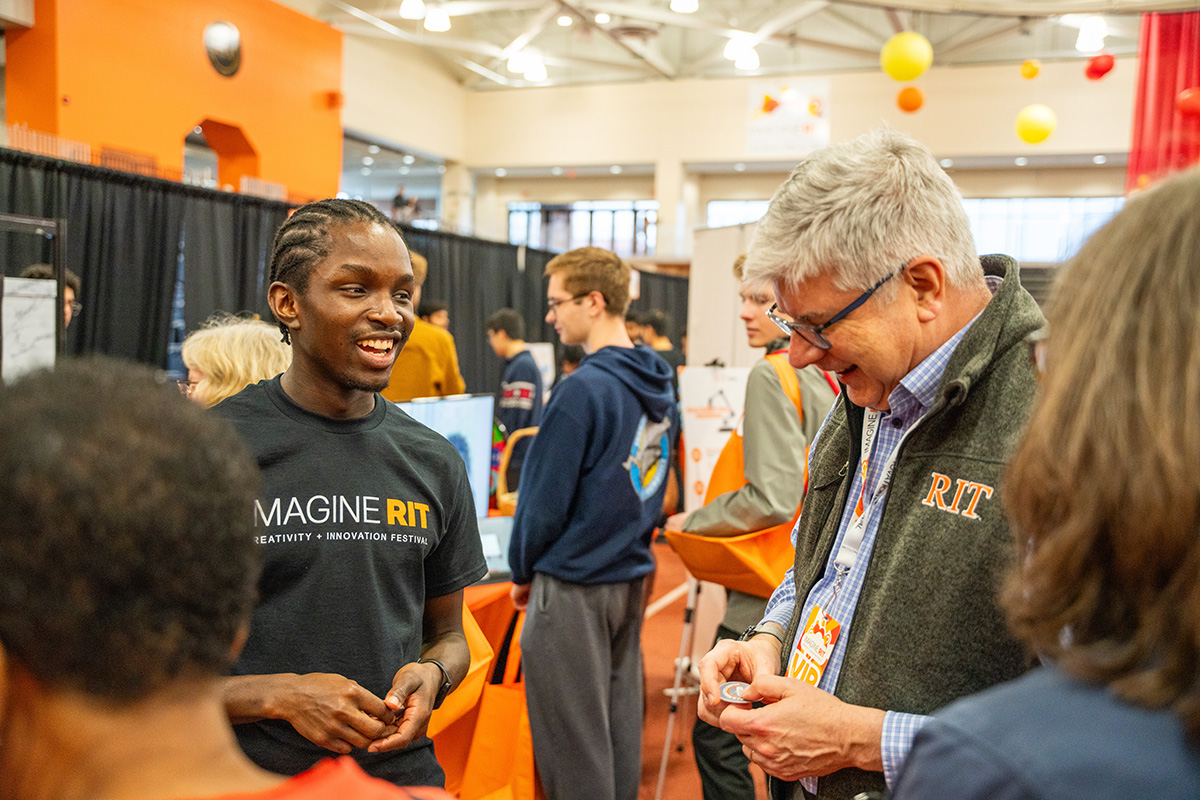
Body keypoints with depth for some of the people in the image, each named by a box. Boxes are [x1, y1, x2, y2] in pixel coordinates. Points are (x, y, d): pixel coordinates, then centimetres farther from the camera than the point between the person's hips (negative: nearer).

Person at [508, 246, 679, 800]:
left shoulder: (585, 389, -20)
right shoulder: (659, 387, 6)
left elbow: (546, 498, -16)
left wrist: (523, 571, -1)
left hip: (574, 586, -8)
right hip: (632, 576, 8)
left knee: (573, 738, 5)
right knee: (620, 715, 18)